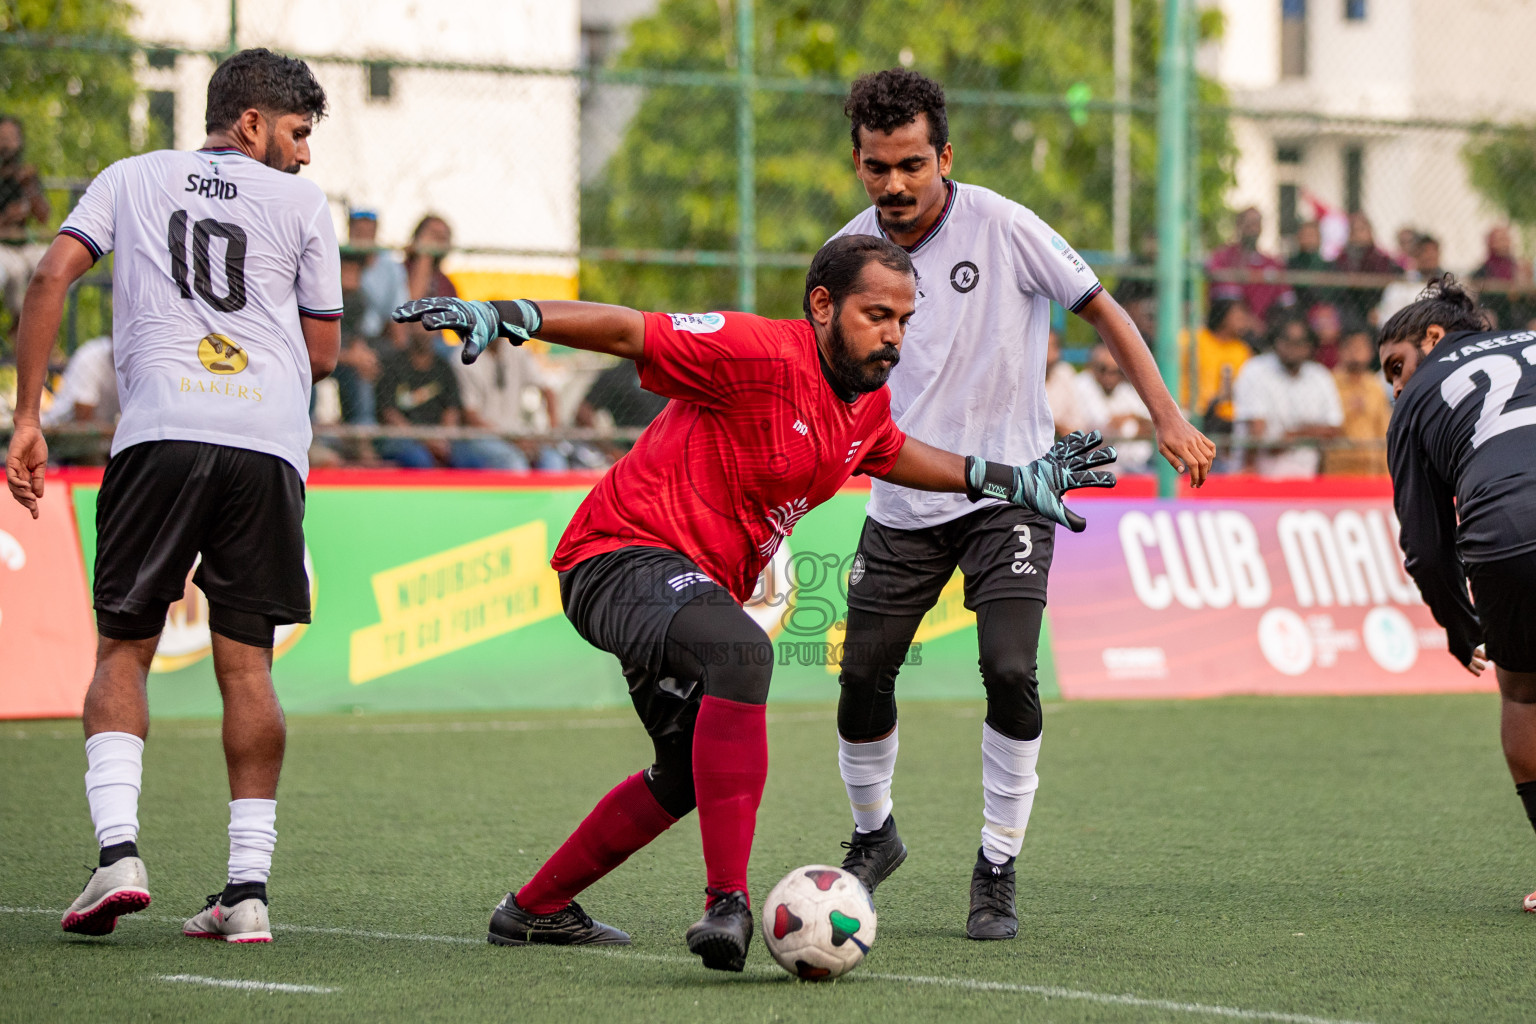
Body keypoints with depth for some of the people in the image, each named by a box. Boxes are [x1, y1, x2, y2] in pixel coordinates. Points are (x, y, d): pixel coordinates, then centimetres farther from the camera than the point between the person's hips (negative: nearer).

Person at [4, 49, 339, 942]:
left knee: (124, 650, 8)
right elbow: (324, 353, 18)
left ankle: (118, 849, -10)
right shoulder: (302, 202, 17)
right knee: (245, 662, 5)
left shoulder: (131, 179, 18)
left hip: (161, 433, 0)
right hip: (271, 443, 0)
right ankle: (249, 886, 3)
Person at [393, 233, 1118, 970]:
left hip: (696, 586, 10)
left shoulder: (867, 402, 7)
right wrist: (504, 317, -31)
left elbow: (891, 454, 30)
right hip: (626, 555, -10)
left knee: (690, 775, 24)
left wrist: (1010, 481, 25)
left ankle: (535, 910, 41)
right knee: (740, 651, -38)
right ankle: (728, 903, -42)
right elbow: (628, 332, -21)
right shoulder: (764, 355, -20)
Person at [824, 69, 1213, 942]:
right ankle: (874, 835, 30)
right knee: (863, 676, 1)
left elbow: (1102, 309, -4)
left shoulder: (1001, 227, -12)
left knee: (1010, 671, -19)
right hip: (902, 504, 4)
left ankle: (998, 871, -5)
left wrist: (1170, 419, -8)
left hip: (1007, 492, -3)